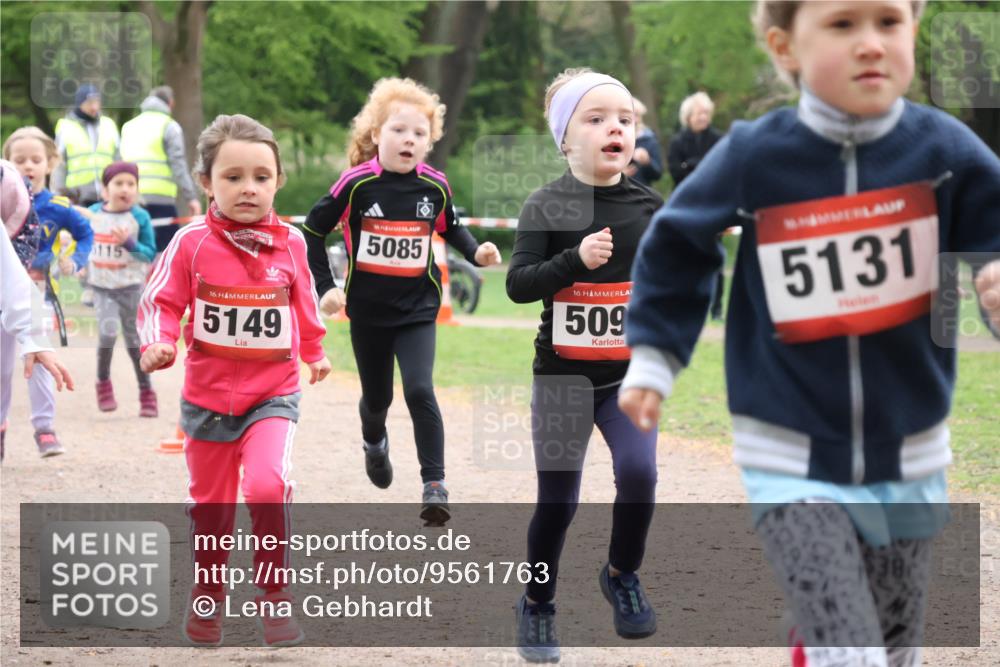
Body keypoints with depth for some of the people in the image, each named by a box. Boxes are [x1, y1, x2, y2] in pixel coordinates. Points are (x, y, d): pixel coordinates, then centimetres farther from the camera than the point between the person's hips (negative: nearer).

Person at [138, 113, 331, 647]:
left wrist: (314, 353, 28)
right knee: (210, 505, 14)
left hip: (273, 396, 0)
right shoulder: (191, 244, -11)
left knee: (267, 485, -23)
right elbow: (160, 301, -5)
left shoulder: (289, 243, -4)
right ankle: (207, 596, 35)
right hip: (207, 397, 1)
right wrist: (157, 343, -25)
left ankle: (274, 593, -6)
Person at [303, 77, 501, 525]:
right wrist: (325, 287, -10)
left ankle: (435, 485, -13)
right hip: (367, 311, 0)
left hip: (417, 308, 0)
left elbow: (450, 228, 14)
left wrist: (476, 252, -5)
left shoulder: (434, 186, -6)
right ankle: (374, 441, 52)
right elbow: (313, 231, -4)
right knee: (376, 397, 17)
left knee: (419, 391, -18)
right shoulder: (357, 184, -14)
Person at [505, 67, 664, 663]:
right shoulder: (548, 206, -6)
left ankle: (623, 575, 8)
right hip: (562, 374, -1)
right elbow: (518, 284, -11)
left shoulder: (651, 207, 1)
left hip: (629, 374, 1)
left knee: (639, 473, -19)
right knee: (558, 499, 3)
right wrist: (576, 260, -24)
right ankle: (537, 603, 27)